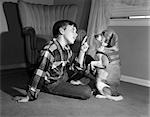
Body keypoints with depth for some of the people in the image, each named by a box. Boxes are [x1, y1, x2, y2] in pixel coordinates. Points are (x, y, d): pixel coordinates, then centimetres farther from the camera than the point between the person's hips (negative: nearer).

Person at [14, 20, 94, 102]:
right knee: (87, 92, -20)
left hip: (64, 76, 8)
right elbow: (39, 74, -30)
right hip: (52, 84, -8)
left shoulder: (67, 49, -4)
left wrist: (82, 51, -10)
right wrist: (29, 97, -26)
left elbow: (74, 68, 2)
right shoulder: (49, 50, -29)